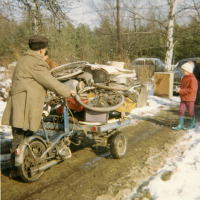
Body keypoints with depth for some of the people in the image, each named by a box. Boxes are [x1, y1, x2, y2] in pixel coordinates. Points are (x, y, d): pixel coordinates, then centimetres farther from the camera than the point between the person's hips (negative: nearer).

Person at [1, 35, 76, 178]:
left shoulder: (25, 59, 23)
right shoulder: (34, 62, -10)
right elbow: (50, 81, -9)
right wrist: (68, 92, 1)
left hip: (20, 104, 10)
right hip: (25, 105, -10)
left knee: (20, 137, 13)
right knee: (20, 138, -4)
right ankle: (15, 170, 4)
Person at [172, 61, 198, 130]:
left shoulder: (192, 79, -19)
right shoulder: (184, 77, 7)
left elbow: (191, 90, -25)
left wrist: (181, 91, -25)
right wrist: (179, 89, -2)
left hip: (190, 98, -8)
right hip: (183, 97, 8)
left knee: (190, 111, 8)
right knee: (181, 110, 6)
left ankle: (192, 124, 26)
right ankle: (180, 125, 13)